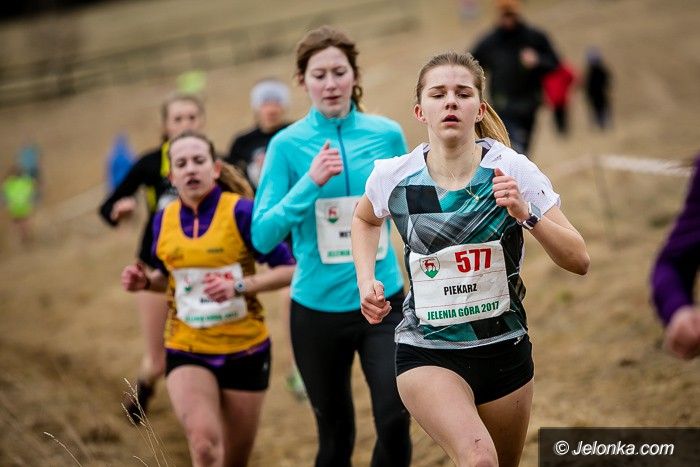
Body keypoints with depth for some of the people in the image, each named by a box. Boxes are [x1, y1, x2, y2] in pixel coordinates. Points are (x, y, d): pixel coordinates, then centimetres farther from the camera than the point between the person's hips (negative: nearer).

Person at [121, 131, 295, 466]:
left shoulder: (241, 211, -12)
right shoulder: (164, 221, 1)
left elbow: (288, 269, -11)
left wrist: (239, 287, -24)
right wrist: (146, 281, -2)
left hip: (244, 350, -1)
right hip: (186, 352, 1)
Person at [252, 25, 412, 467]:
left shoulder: (387, 134, -2)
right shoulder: (287, 144, -6)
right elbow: (262, 235, -10)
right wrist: (310, 182, -21)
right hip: (318, 309, 0)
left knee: (395, 421, -14)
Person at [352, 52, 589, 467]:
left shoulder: (514, 171, -11)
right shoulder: (393, 176, -9)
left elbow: (579, 261, -13)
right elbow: (365, 219, 17)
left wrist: (527, 214, -27)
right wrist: (366, 281, 1)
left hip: (505, 350, 2)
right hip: (426, 351, -2)